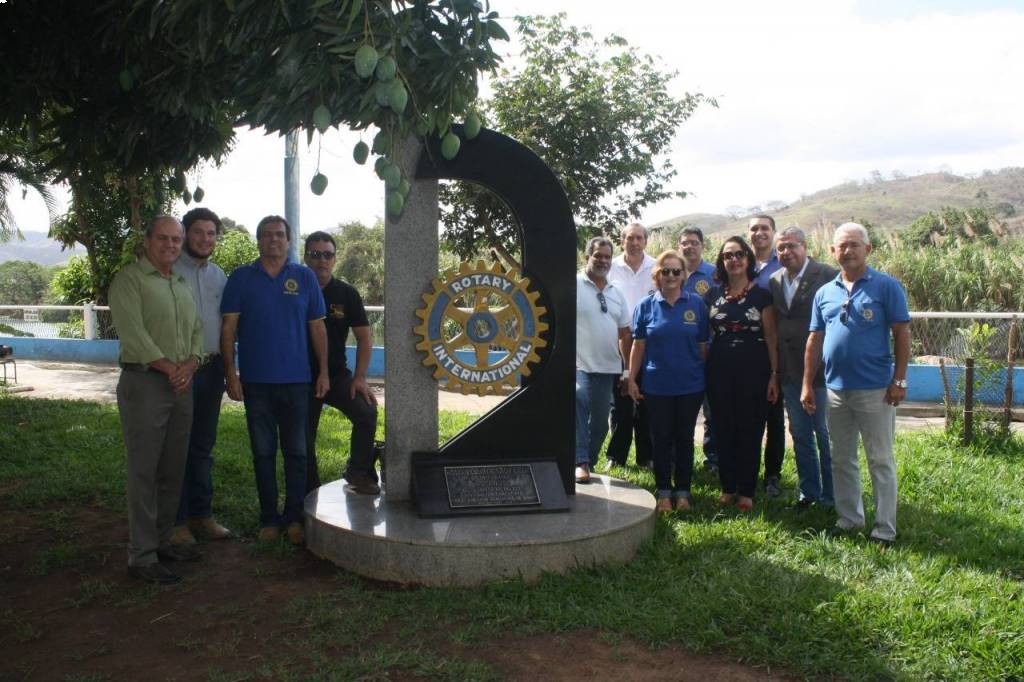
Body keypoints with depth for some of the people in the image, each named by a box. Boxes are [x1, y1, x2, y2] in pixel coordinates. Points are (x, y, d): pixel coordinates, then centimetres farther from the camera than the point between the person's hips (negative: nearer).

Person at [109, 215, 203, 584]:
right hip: (143, 383, -7)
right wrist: (168, 367, -13)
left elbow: (197, 330, 15)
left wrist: (190, 364, -3)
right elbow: (132, 332, -14)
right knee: (143, 471, -4)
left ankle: (162, 541, 23)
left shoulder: (182, 284, 19)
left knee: (173, 470, 11)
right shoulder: (129, 279, -4)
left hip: (181, 385, 7)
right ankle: (142, 556, 2)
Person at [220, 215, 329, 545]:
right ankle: (269, 518, 19)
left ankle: (294, 517, 16)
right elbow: (228, 328, 1)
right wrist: (230, 373, -7)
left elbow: (317, 327, 6)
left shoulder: (304, 277, 5)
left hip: (295, 379, 0)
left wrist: (323, 372, 1)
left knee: (295, 451, 6)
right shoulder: (241, 278, 3)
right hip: (256, 380, 0)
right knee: (263, 452, 8)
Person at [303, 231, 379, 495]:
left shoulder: (346, 294, -1)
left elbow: (364, 337, -1)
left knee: (367, 411, -23)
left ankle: (359, 472, -2)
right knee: (303, 441, 4)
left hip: (337, 374, 0)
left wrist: (360, 377, -11)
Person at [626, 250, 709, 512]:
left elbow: (703, 345, 4)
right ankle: (664, 492, 19)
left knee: (685, 438, 10)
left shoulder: (696, 304, 1)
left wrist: (707, 376, 5)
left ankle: (682, 491, 22)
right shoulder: (646, 305, 0)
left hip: (690, 385, 1)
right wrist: (632, 379, -1)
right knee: (661, 439, 7)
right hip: (657, 385, 0)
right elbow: (638, 345, 2)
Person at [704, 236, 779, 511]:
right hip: (720, 370, 3)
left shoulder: (761, 295, -1)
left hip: (753, 370, -3)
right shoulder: (713, 295, 7)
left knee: (750, 431, 3)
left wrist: (774, 374, -7)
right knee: (723, 429, 7)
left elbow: (771, 337, -2)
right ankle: (727, 487, 19)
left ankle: (746, 491, 13)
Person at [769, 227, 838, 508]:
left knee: (825, 434, 6)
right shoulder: (774, 280, 6)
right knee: (800, 435, 15)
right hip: (789, 372, 5)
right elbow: (772, 326, 7)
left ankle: (830, 497, 20)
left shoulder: (828, 275, -11)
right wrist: (775, 370, 5)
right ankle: (808, 491, 29)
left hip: (819, 369, -5)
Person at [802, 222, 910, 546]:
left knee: (881, 461, 3)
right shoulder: (825, 292, 10)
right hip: (836, 389, 5)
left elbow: (902, 333, -5)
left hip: (875, 389, -5)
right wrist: (807, 385, 8)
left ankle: (885, 530, 12)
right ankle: (848, 520, 27)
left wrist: (899, 380, -10)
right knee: (842, 460, 14)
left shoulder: (886, 286, -3)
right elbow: (814, 341, 11)